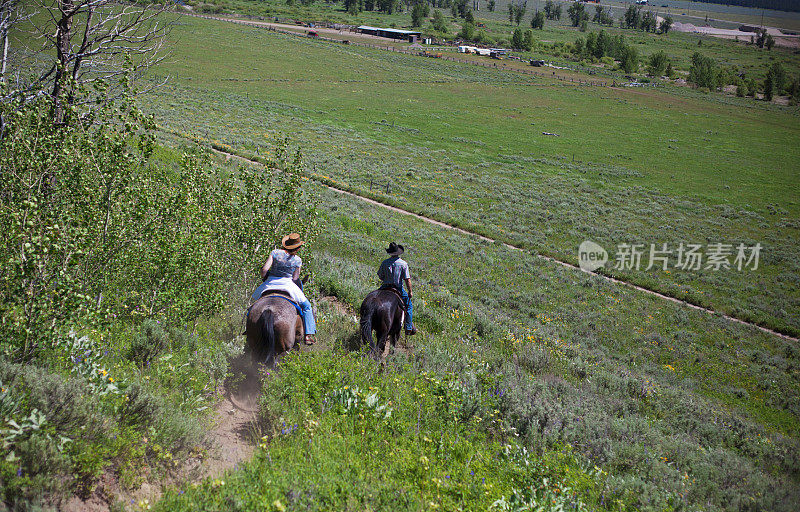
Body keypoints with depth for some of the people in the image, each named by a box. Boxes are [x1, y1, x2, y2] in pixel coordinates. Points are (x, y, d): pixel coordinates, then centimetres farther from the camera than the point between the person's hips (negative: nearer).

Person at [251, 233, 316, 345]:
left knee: (256, 298, 30)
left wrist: (263, 277, 11)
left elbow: (264, 269, -8)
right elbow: (295, 278, -2)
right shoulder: (297, 260, -3)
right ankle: (308, 335, 3)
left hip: (271, 282, 2)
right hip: (287, 284, -2)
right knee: (306, 306, 13)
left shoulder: (275, 253, -2)